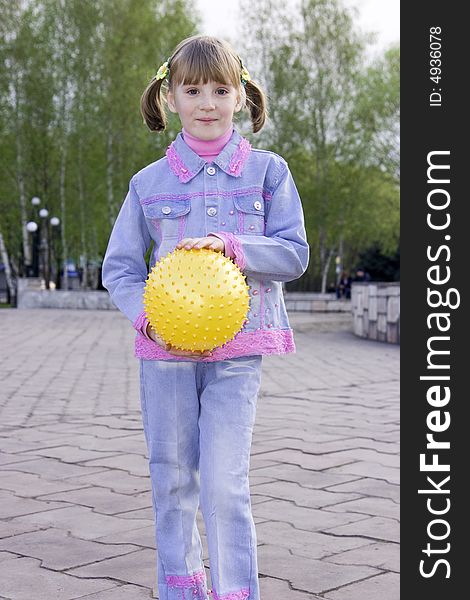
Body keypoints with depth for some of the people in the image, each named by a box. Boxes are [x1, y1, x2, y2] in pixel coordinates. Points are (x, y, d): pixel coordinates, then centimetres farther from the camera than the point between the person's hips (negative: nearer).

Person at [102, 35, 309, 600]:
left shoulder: (267, 170, 2)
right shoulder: (149, 182, 4)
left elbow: (294, 253, -2)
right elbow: (118, 267, 7)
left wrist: (231, 246, -19)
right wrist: (149, 317, -12)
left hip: (236, 350, -2)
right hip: (166, 348, 2)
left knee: (224, 481, -8)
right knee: (172, 479, 11)